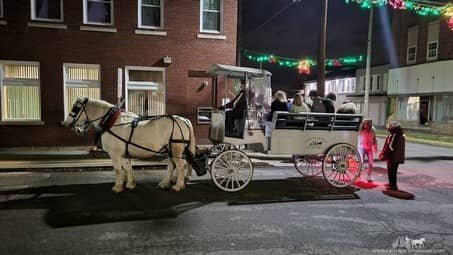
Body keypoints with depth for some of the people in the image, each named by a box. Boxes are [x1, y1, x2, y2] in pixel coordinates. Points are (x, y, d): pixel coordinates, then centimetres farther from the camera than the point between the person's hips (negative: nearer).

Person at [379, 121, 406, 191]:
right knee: (394, 171, 20)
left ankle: (393, 186, 6)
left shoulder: (393, 135, -20)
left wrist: (383, 155, -12)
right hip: (398, 157, 9)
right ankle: (392, 184, 32)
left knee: (391, 171, 1)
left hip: (392, 157, -9)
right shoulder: (401, 136, 10)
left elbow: (389, 147, -22)